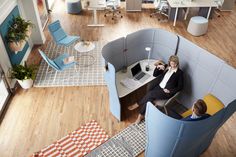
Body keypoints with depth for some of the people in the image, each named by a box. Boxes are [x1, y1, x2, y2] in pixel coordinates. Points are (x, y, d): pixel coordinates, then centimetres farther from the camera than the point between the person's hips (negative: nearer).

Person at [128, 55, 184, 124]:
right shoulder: (166, 68, 13)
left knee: (150, 94, -28)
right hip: (159, 87, 5)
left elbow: (180, 86, -4)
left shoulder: (180, 73, -1)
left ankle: (137, 104, -12)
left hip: (166, 92, -5)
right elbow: (154, 74, 14)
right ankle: (141, 115, -18)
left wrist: (169, 91, -13)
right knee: (149, 98, -25)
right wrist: (158, 67, -4)